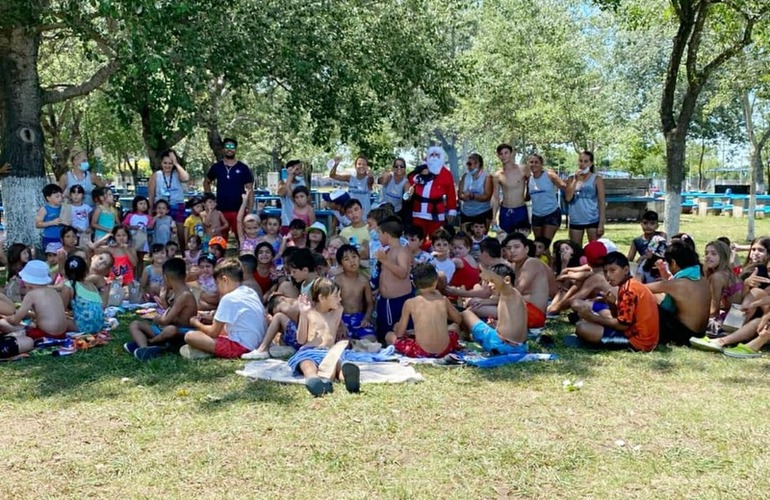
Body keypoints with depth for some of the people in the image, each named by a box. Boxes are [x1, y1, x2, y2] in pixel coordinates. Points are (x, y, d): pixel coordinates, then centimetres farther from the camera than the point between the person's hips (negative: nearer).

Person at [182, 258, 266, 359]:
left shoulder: (228, 298, -11)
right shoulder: (252, 293, 12)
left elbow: (213, 332, -4)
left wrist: (197, 324, 15)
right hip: (256, 343, 9)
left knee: (190, 336, -12)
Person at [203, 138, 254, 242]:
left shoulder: (243, 168, 2)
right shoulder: (216, 167, 7)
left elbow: (250, 190, 2)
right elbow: (206, 182, 22)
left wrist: (250, 211, -5)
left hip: (239, 210, -2)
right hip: (220, 210, 2)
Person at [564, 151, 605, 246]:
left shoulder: (597, 179, 0)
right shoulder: (572, 178, 7)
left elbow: (601, 202, -2)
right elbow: (568, 198, -5)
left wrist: (601, 223, -8)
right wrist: (575, 180, -9)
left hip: (593, 220, -3)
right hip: (575, 221, 3)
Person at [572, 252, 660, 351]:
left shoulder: (628, 290, -17)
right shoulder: (631, 285, 14)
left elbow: (622, 324, -20)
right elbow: (621, 319, 15)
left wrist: (593, 317, -12)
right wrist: (612, 304, -3)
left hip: (638, 339, -10)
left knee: (582, 328, -22)